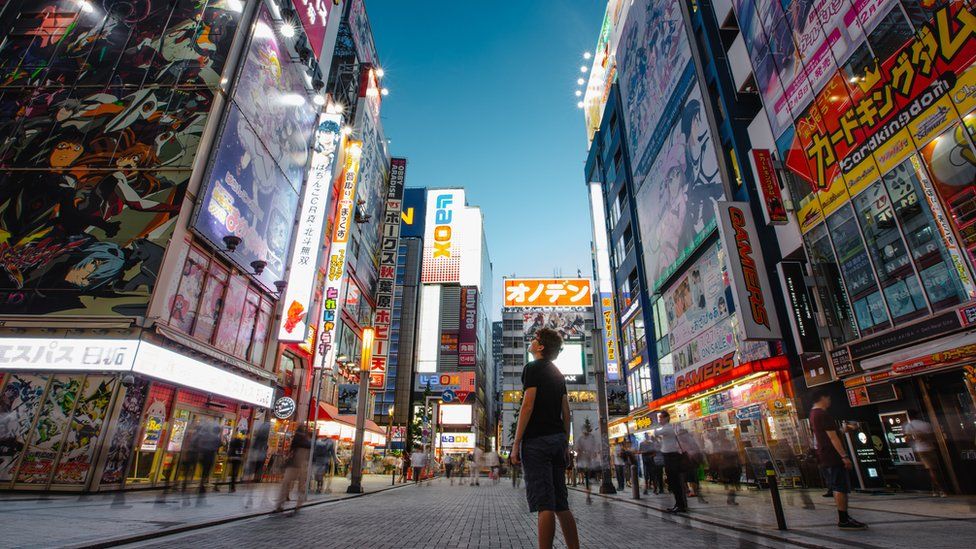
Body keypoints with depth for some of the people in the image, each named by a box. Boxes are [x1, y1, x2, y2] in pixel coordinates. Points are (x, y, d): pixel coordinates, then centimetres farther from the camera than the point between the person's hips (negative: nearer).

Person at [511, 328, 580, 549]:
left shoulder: (533, 368, -6)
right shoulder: (558, 374, 18)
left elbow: (528, 406, -14)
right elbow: (566, 412, 17)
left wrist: (516, 443, -13)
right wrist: (565, 444, 20)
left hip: (537, 439, -8)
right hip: (558, 438, 8)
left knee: (543, 504, -7)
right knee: (561, 504, 12)